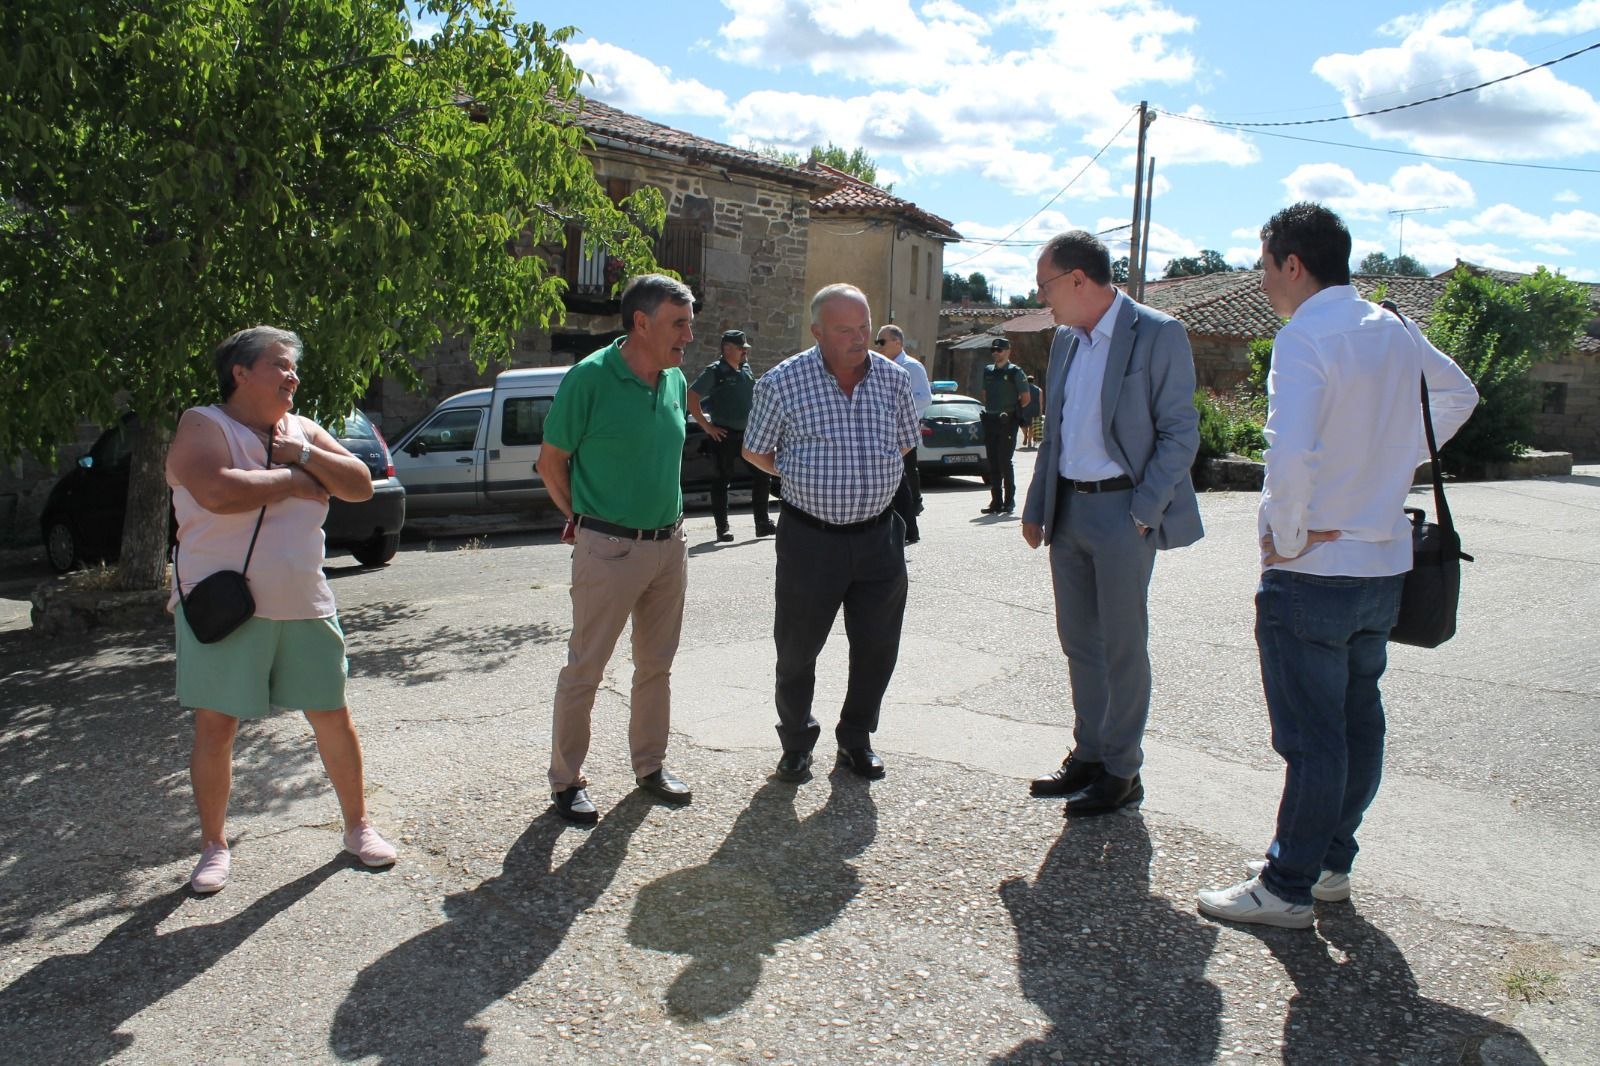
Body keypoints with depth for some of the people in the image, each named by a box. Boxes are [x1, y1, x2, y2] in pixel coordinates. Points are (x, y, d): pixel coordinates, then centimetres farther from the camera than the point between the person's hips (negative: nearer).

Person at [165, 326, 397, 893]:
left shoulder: (303, 430, 11)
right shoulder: (202, 425, -6)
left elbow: (361, 485, 4)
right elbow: (219, 492, -25)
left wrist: (303, 454, -9)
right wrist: (290, 481, -13)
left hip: (304, 605, 4)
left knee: (333, 717, 8)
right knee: (215, 727, 2)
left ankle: (358, 826, 23)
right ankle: (214, 845, 20)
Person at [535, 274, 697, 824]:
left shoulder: (676, 380, 5)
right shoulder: (590, 377, -13)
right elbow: (551, 461, -5)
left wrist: (669, 516, 12)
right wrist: (583, 520, 1)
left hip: (669, 544, 6)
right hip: (609, 548, -6)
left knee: (656, 664, 16)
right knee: (585, 668, 3)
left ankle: (650, 764, 31)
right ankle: (567, 780, 17)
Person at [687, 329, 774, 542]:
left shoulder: (747, 370, 10)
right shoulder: (715, 372, -9)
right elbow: (691, 397, -13)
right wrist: (706, 426, -13)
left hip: (747, 433, 7)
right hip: (724, 435, -6)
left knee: (762, 475, 5)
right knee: (722, 479, 1)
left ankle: (763, 523, 14)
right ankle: (722, 528, 7)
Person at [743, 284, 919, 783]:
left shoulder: (894, 380, 2)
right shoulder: (782, 382, -8)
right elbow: (754, 452, 4)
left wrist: (867, 480, 12)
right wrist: (806, 481, 6)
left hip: (878, 536, 3)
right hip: (810, 538, -3)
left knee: (877, 648, 10)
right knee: (798, 649, 8)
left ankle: (856, 740, 31)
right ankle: (796, 743, 30)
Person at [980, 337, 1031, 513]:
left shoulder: (1015, 372, -3)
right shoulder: (988, 371, 14)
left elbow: (1026, 398, -2)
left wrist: (1012, 410, 4)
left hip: (1007, 422, -6)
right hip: (990, 420, 6)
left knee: (1004, 461, -8)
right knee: (993, 463, 5)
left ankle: (1009, 501, 1)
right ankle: (996, 502, 11)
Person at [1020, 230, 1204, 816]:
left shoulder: (1158, 335, -10)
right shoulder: (1064, 341, 12)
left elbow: (1180, 432, -11)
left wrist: (1143, 513, -16)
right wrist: (1036, 508, 12)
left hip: (1123, 510, -7)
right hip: (1068, 509, 7)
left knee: (1122, 646, 1)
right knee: (1078, 641, 13)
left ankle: (1121, 772, 14)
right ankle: (1088, 755, 26)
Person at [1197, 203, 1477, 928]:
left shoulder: (1305, 337, -17)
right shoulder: (1395, 331, 9)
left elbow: (1291, 453, -32)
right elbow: (1459, 394, 28)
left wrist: (1287, 539, -17)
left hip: (1313, 571, -8)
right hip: (1385, 562, 9)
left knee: (1311, 735, 0)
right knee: (1358, 719, 17)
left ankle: (1288, 888, 13)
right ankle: (1332, 862, 31)